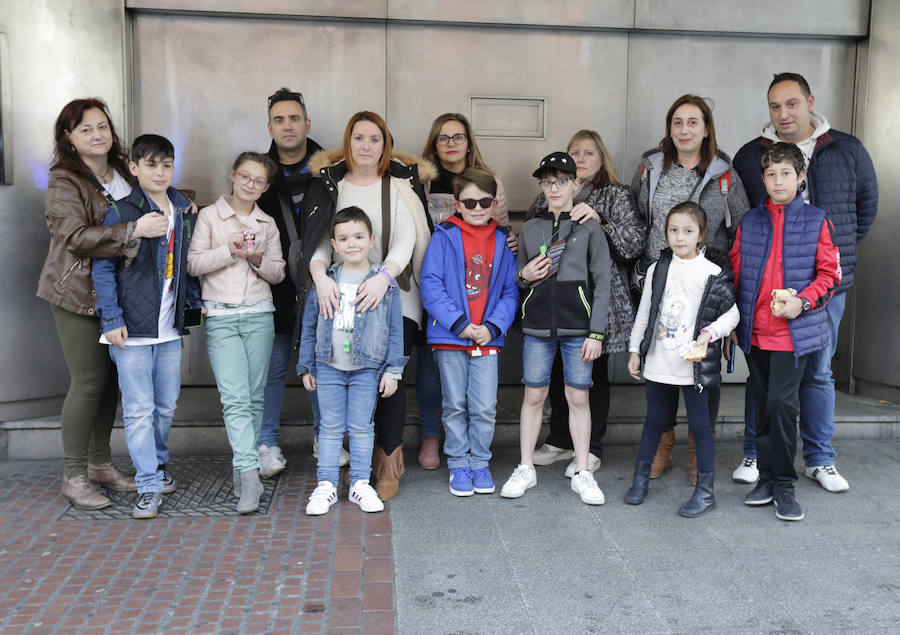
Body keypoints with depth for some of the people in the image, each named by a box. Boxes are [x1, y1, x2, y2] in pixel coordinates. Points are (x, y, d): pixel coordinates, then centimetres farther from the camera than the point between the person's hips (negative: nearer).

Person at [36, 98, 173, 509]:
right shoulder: (64, 180, -9)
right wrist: (132, 231, -31)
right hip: (78, 293, -6)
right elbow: (75, 236, -21)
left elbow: (144, 215, 25)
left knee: (112, 377, 11)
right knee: (89, 380, -4)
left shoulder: (123, 173, 11)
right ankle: (74, 476, 10)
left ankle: (100, 463, 26)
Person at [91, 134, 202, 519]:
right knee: (139, 408, -1)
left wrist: (194, 301, 10)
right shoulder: (120, 213, -6)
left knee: (166, 404, 14)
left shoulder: (182, 211, 10)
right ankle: (149, 485, 7)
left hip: (170, 327, 5)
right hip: (132, 327, -5)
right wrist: (111, 319, -12)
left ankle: (158, 463, 35)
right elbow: (102, 268, -6)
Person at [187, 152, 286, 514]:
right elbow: (193, 264, -2)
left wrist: (258, 259, -7)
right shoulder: (209, 216, 4)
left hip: (259, 315, 3)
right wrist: (229, 250, -13)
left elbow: (278, 273, 12)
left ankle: (242, 467, 17)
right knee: (235, 397, -12)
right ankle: (249, 473, -15)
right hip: (220, 317, -3)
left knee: (255, 396, 5)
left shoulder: (267, 224, 13)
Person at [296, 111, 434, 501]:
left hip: (395, 296, -1)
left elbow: (407, 239, -7)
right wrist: (320, 275, -22)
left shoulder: (401, 184, 5)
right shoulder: (330, 185, 9)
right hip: (344, 297, 2)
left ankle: (388, 462, 9)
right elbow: (318, 236, -1)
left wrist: (383, 276, -25)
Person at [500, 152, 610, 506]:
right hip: (537, 327, 2)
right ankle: (526, 470, 18)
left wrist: (596, 333, -6)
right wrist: (524, 276, -5)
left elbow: (602, 283, -1)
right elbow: (519, 280, 20)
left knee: (578, 397, 3)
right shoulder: (530, 229, 10)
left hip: (578, 328, -2)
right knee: (534, 395, 6)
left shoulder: (589, 228, 2)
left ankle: (582, 474, 15)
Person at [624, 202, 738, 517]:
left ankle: (705, 491, 15)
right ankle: (641, 479, 29)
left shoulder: (712, 274, -4)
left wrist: (710, 333, -16)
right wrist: (635, 350, 12)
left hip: (694, 365, -3)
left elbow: (732, 313, 0)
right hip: (658, 363, 3)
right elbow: (644, 313, 12)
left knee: (700, 426, 4)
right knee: (654, 421, 15)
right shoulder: (657, 270, 6)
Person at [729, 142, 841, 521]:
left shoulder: (816, 221, 1)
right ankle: (767, 477, 22)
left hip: (795, 331, -3)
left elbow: (830, 274, 2)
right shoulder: (749, 222, 9)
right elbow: (735, 272, 13)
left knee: (782, 401, -10)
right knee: (763, 404, 10)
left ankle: (784, 485, 5)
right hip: (755, 332, 3)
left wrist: (803, 301, -14)